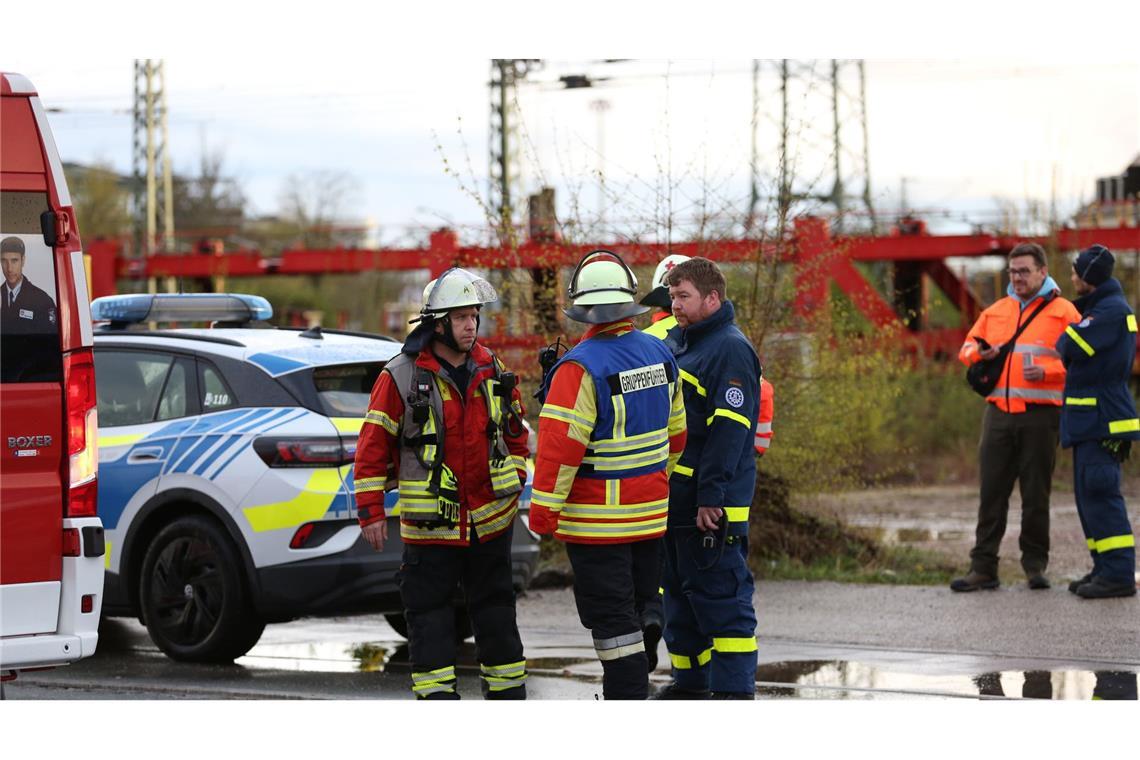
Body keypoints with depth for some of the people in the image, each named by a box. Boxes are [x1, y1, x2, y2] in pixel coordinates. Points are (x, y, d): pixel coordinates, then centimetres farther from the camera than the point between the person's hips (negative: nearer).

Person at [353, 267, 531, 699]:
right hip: (429, 524, -4)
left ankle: (508, 696, 23)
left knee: (496, 612, 13)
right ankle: (436, 698, 1)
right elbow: (373, 445, -7)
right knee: (429, 615, -2)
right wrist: (371, 512, -9)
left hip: (490, 518, 4)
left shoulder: (492, 370, 5)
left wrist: (514, 482, 11)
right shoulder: (401, 377, -9)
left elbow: (515, 431, 18)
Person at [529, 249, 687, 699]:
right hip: (651, 513, 7)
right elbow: (675, 431, 15)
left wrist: (543, 510, -13)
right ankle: (632, 689, 27)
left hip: (597, 521, -7)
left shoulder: (581, 368, -19)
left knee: (611, 620, -3)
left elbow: (561, 445, -21)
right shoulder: (659, 355, 4)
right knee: (636, 608, 18)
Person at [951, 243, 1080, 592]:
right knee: (991, 491, 2)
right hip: (998, 412, 4)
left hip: (1040, 415, -4)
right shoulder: (995, 311, 17)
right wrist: (979, 352, 0)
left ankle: (1035, 566, 11)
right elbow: (967, 347, 24)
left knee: (1036, 494, 2)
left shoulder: (1062, 311, 2)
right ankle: (983, 568, 3)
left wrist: (1047, 371, -19)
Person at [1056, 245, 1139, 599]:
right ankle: (1106, 568, 17)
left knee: (1100, 493, -13)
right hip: (1092, 418, 11)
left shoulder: (1111, 310, -14)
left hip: (1102, 419, -11)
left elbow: (1074, 346, -21)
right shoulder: (1102, 307, 19)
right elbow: (1077, 353, 21)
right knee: (1090, 494, 13)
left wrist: (1064, 337, -1)